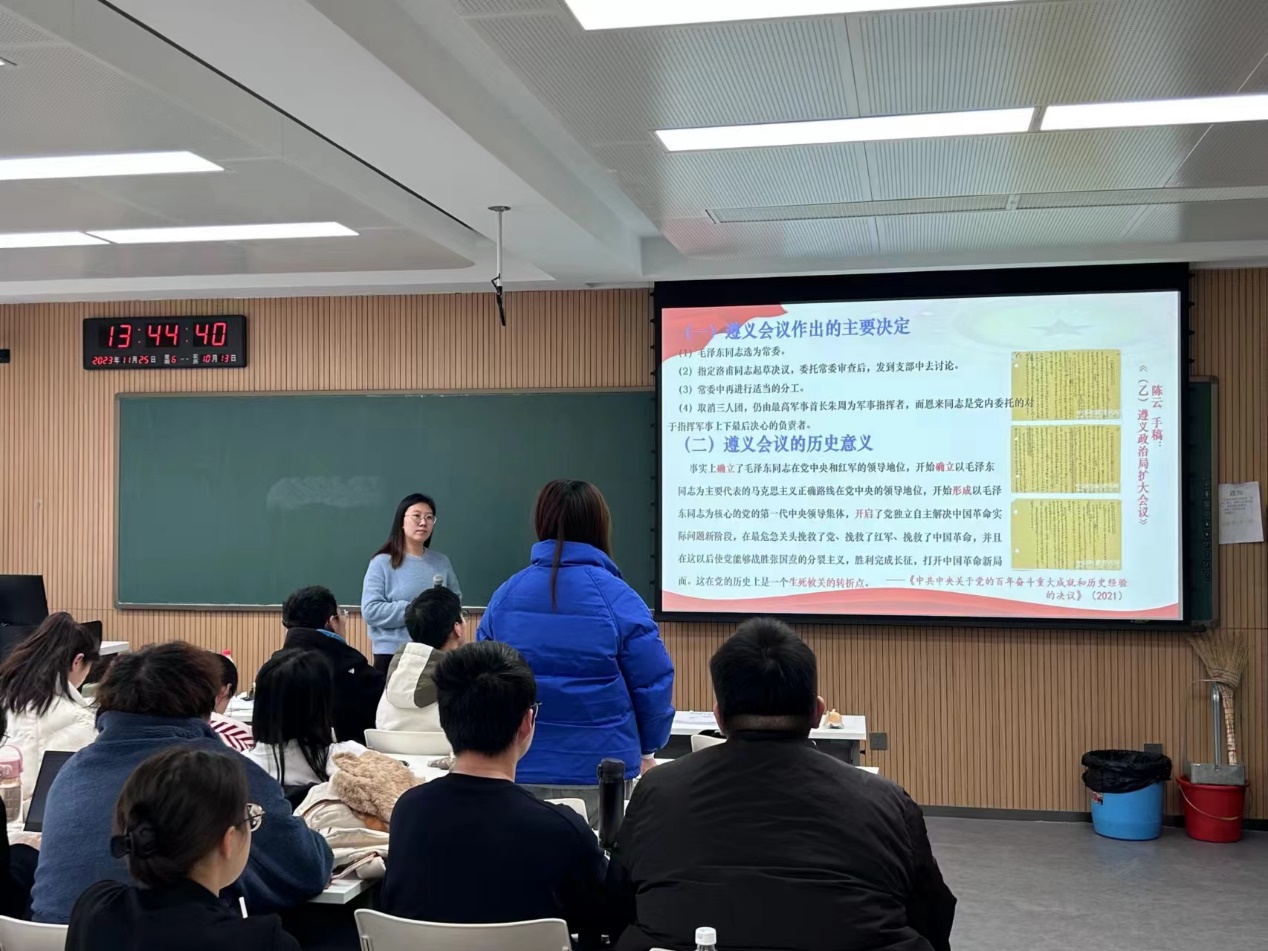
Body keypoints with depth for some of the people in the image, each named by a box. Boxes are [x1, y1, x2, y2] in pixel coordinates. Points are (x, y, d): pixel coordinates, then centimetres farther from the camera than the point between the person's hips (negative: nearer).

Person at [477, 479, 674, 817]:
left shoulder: (505, 595, 0)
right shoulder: (618, 598, -10)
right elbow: (653, 684, -7)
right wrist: (647, 750, 10)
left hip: (518, 767, 3)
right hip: (598, 772, -3)